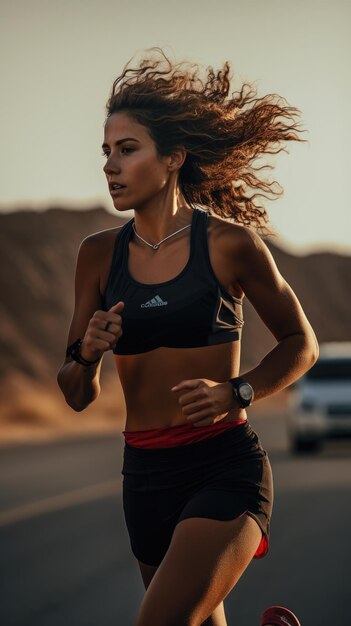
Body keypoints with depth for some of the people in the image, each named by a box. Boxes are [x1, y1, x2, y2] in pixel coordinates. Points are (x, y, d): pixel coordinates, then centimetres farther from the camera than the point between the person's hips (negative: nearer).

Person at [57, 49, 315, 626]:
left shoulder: (228, 243, -5)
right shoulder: (100, 254, 5)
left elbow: (300, 345, 6)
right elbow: (78, 395, 10)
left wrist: (234, 393, -10)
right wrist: (85, 355, -12)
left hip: (226, 469, -5)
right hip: (145, 476, 5)